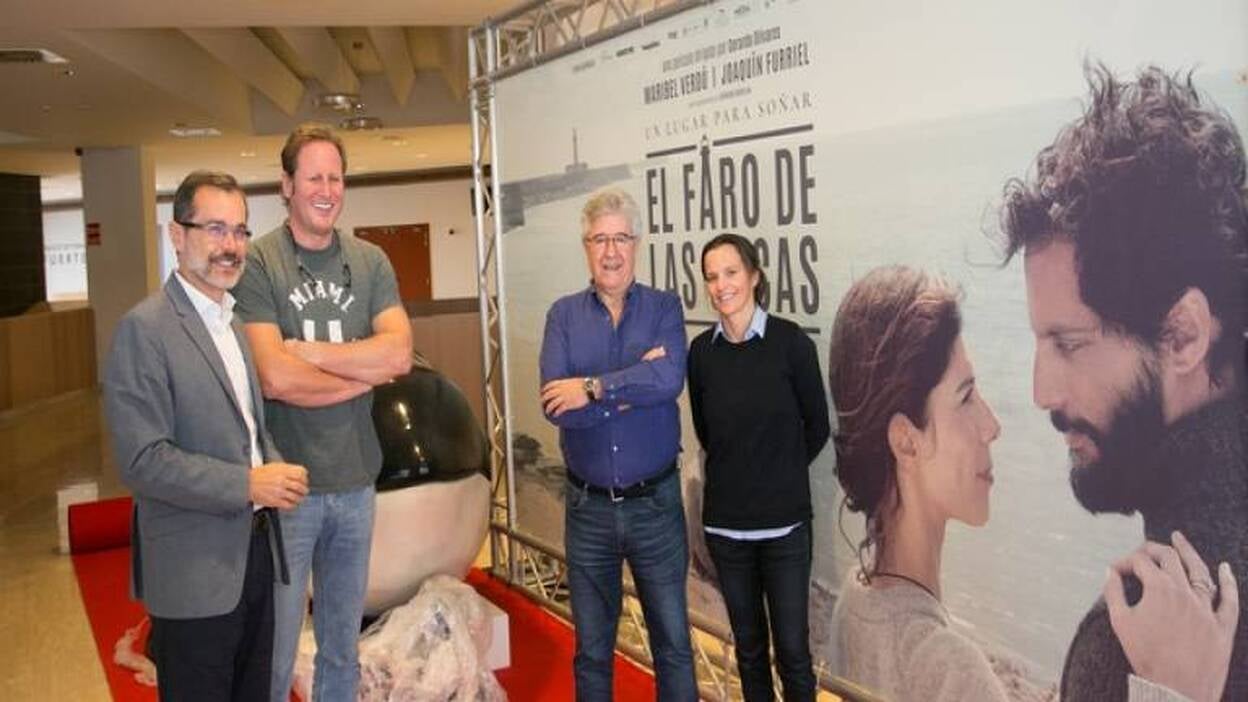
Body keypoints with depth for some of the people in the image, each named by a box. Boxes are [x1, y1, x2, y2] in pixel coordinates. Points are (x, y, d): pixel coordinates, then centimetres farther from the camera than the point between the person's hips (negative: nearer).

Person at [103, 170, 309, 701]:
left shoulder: (238, 319, 11)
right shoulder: (145, 328, -15)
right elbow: (142, 461, -21)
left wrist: (274, 468, 0)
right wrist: (248, 484, -20)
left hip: (255, 552, 8)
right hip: (195, 573, -8)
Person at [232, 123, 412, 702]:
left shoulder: (370, 261, 5)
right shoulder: (257, 263, -7)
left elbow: (399, 353, -8)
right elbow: (275, 378, -18)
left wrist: (308, 351, -13)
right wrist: (363, 373, -8)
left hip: (356, 480, 4)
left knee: (343, 646, 18)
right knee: (275, 650, 7)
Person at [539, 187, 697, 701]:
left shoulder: (664, 308, -3)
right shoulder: (563, 315, -1)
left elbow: (670, 379, -23)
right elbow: (555, 406, -15)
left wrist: (593, 387, -19)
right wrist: (636, 386, -18)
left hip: (655, 503, -1)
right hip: (587, 506, 1)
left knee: (673, 643, 12)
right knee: (591, 648, 16)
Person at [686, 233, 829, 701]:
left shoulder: (791, 342, -10)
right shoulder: (701, 350, -2)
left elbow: (817, 427, 1)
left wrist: (780, 475, 9)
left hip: (784, 521, -3)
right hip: (724, 522, 3)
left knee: (792, 648, 4)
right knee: (748, 644, 15)